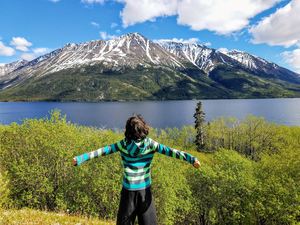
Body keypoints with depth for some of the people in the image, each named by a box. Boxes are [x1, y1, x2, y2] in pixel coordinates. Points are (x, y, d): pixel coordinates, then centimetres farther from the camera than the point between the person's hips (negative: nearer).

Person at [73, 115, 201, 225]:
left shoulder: (123, 144, -10)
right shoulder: (150, 144, -11)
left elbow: (103, 151, -10)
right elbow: (170, 151, -15)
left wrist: (80, 159, -5)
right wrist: (192, 159, -15)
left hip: (128, 189, 1)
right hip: (145, 190, 0)